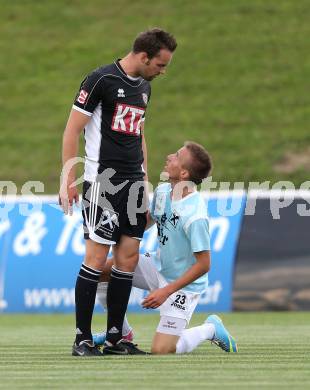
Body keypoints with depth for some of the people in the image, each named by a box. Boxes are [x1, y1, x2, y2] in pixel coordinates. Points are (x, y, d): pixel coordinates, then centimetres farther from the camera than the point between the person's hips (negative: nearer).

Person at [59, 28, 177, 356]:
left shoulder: (144, 87, 15)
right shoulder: (101, 80, -10)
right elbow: (72, 131, -9)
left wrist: (145, 178, 23)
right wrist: (68, 180, -13)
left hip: (133, 182, 8)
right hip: (102, 180, -8)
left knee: (128, 258, 4)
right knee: (97, 257, -9)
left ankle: (115, 338, 10)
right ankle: (82, 339, -4)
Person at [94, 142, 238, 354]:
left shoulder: (195, 216, -31)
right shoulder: (163, 191, -7)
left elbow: (203, 265, -25)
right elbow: (148, 219, 14)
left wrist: (166, 291, -24)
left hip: (183, 283, -7)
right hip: (159, 266, 8)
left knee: (161, 350, -15)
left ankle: (210, 329, 12)